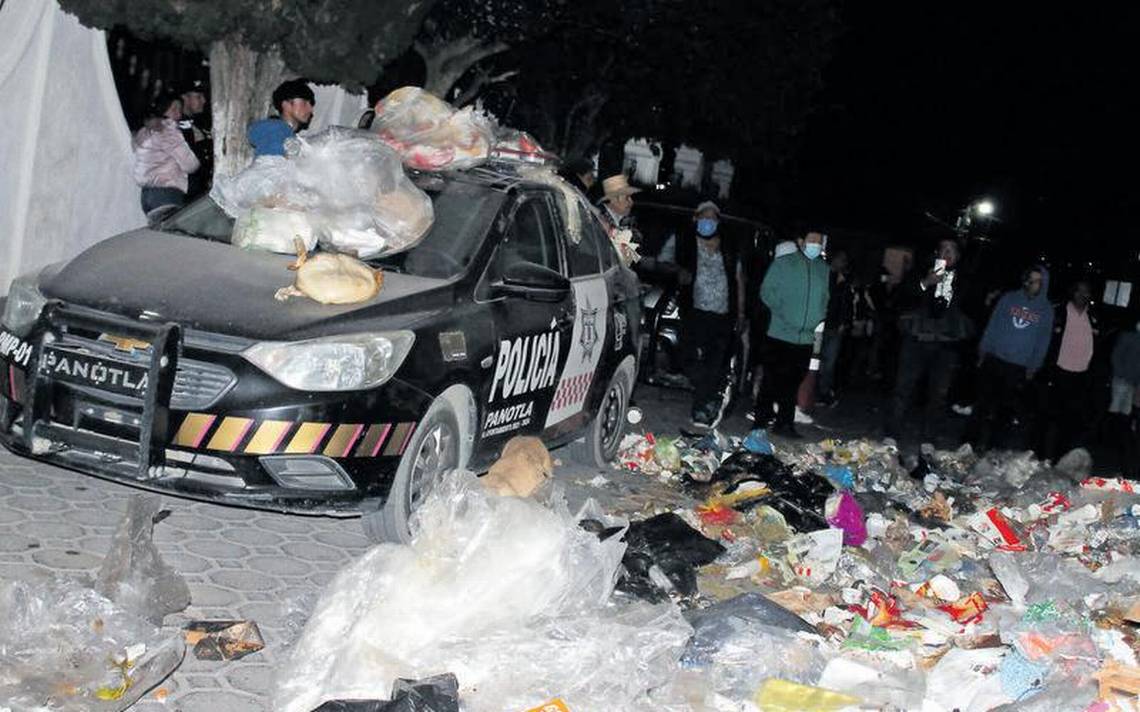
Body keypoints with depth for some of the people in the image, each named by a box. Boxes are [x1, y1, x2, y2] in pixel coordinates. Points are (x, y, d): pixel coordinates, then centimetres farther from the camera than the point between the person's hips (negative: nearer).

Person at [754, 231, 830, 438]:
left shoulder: (824, 270, 12)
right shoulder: (783, 263, -1)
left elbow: (824, 299, 19)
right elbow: (767, 291, -3)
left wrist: (816, 319, 4)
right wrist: (783, 312, -11)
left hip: (806, 337, 4)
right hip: (780, 334, -4)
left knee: (792, 383, 8)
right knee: (772, 380, 0)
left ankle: (785, 423, 14)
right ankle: (762, 419, 9)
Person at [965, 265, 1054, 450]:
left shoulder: (1046, 310, 2)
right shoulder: (1009, 298, 2)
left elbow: (1043, 341, 6)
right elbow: (992, 326, 5)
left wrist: (1033, 367, 3)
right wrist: (983, 351, 1)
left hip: (1019, 368, 0)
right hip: (994, 360, 0)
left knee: (1005, 407, 4)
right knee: (983, 402, 4)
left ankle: (991, 443, 14)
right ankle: (971, 440, 13)